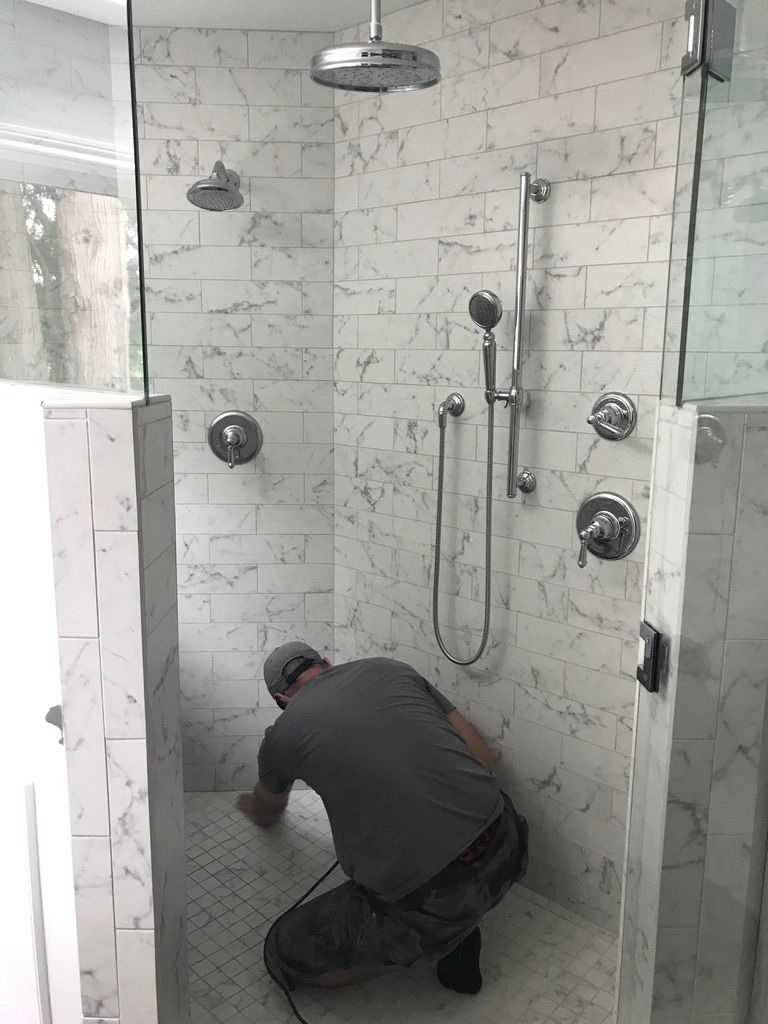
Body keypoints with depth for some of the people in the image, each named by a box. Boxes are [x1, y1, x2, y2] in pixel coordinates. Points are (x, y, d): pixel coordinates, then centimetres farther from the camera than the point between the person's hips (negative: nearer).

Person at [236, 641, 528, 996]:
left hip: (430, 901, -5)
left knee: (284, 952, 17)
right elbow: (481, 755, 13)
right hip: (504, 848, 5)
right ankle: (457, 931, 23)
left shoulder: (282, 735, 8)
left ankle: (444, 937, 9)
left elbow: (267, 814, 33)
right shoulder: (390, 669, 13)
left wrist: (252, 804, 58)